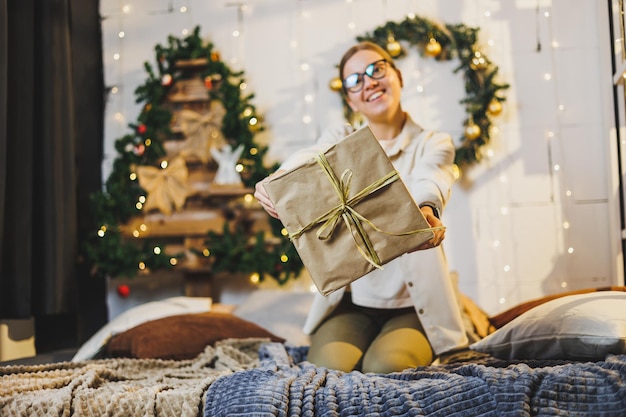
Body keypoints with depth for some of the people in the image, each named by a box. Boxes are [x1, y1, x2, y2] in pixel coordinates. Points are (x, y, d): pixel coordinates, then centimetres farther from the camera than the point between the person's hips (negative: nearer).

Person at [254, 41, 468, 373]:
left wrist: (427, 210, -47)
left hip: (414, 307, -1)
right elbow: (308, 160, -16)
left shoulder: (433, 144, 4)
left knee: (384, 366, -28)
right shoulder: (339, 141, 10)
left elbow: (428, 181, -21)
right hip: (350, 303, 1)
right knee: (329, 367, -26)